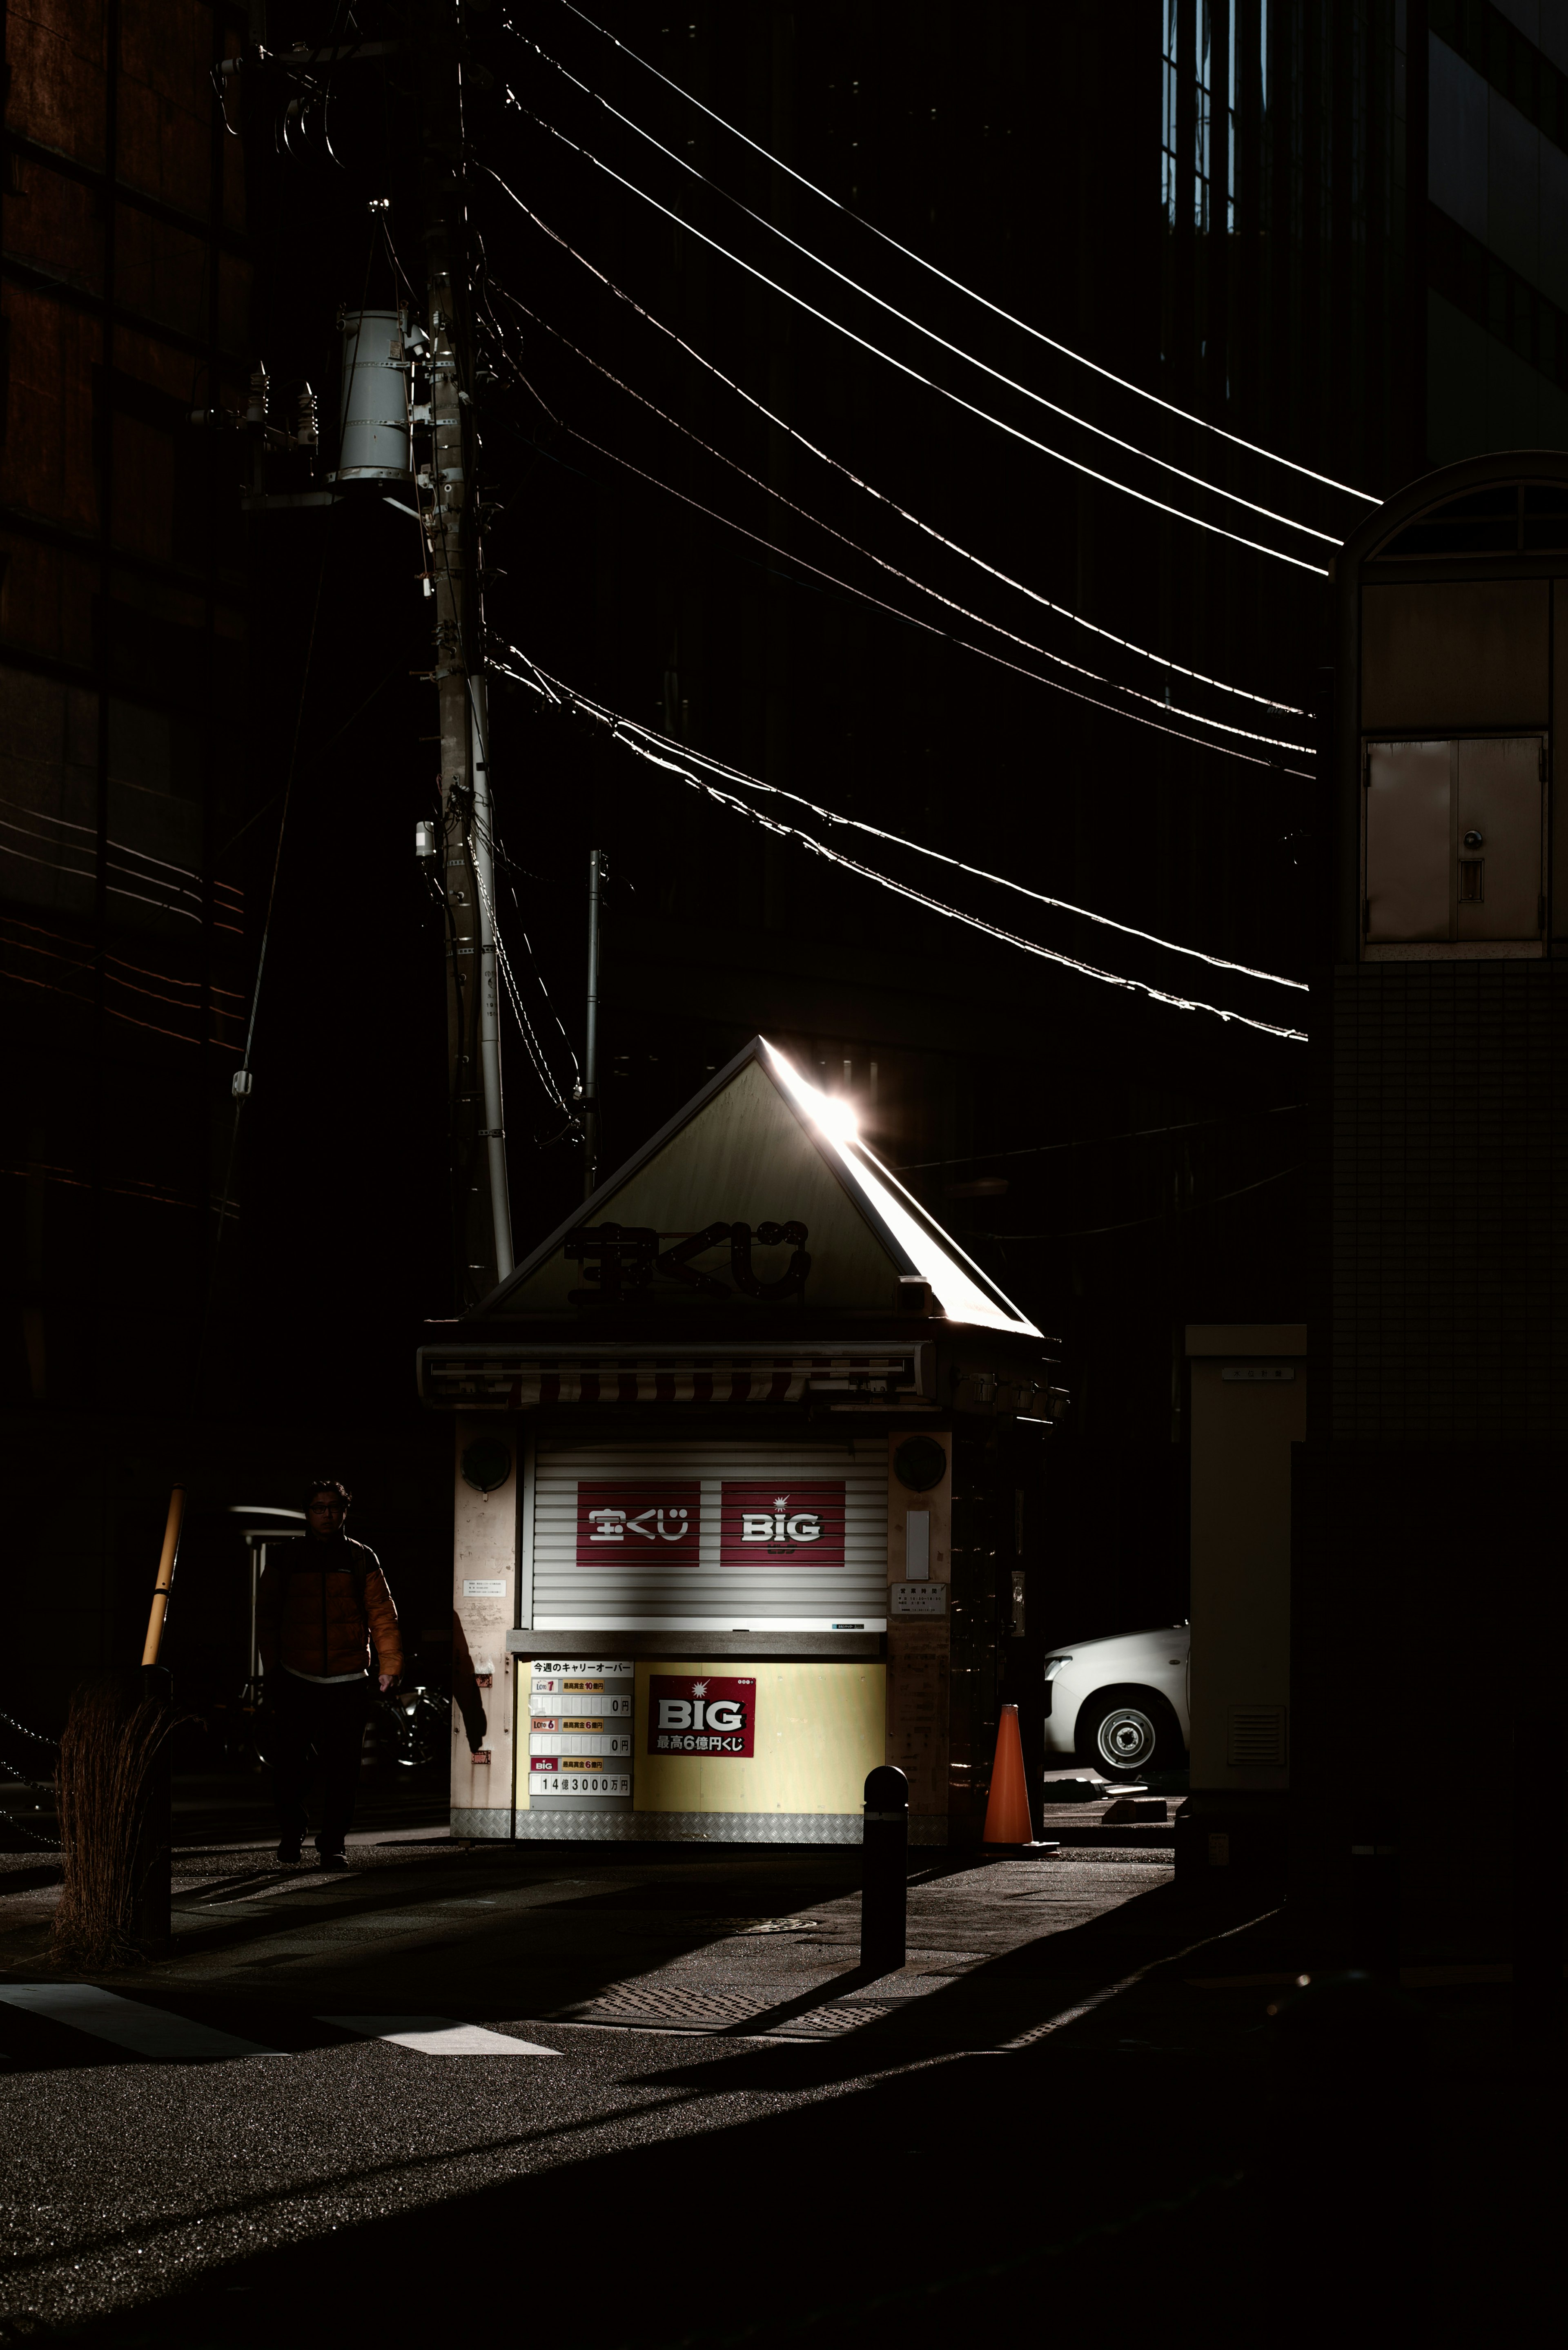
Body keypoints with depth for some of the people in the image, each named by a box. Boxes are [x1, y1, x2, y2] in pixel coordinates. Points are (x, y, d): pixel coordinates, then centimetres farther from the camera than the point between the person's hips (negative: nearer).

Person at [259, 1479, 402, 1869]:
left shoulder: (361, 1561, 8)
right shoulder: (285, 1560, 8)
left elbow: (382, 1616, 5)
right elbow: (266, 1617, 10)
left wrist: (389, 1665, -5)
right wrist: (272, 1670, 2)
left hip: (347, 1683, 0)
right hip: (296, 1680, 0)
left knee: (342, 1769, -2)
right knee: (289, 1764, -1)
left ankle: (333, 1843, 8)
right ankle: (292, 1830, 22)